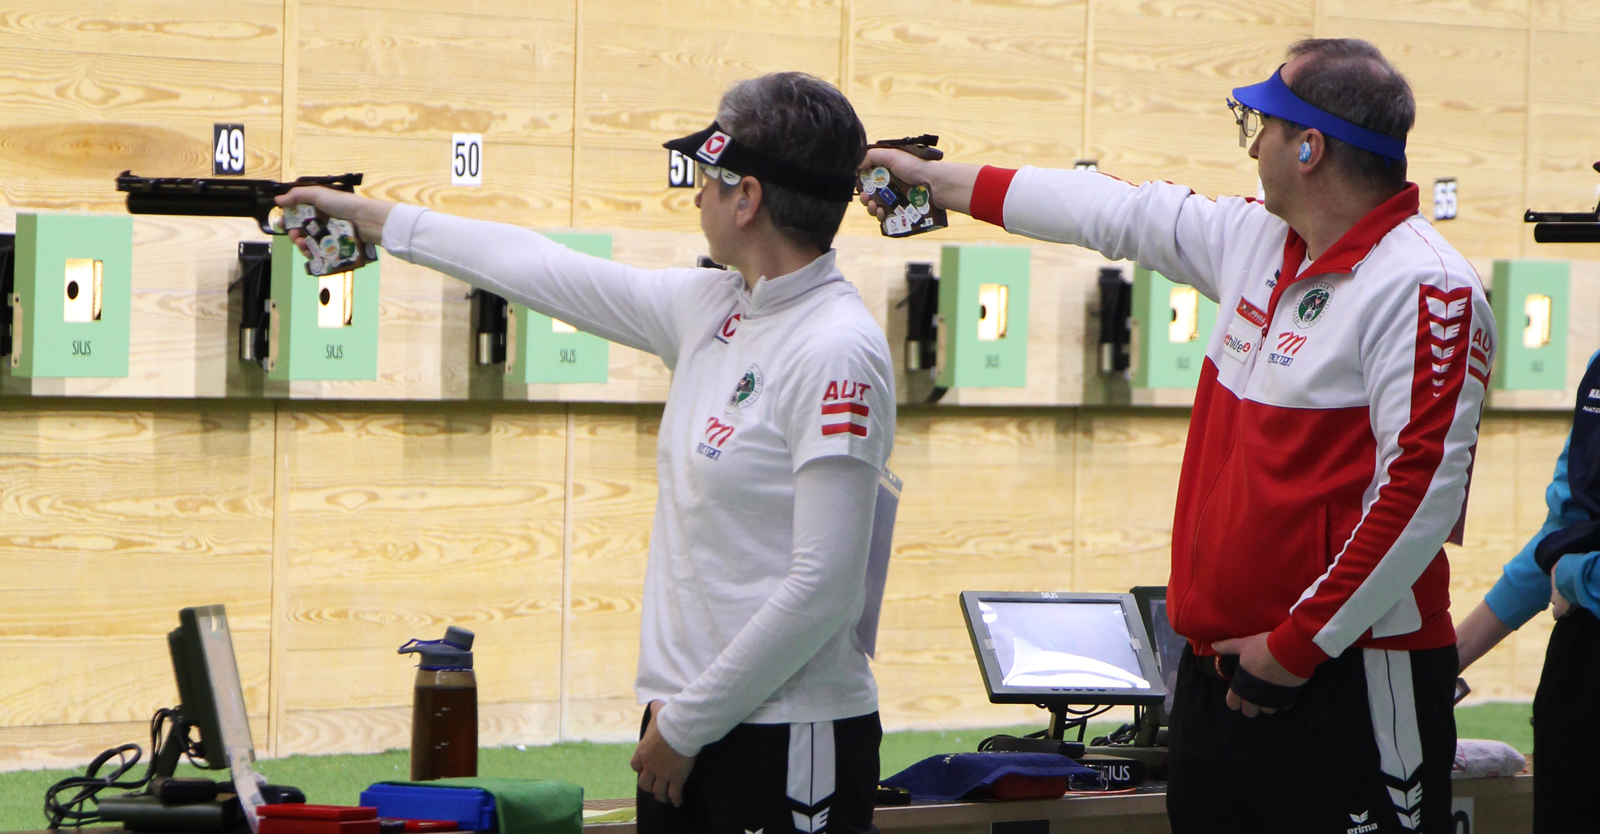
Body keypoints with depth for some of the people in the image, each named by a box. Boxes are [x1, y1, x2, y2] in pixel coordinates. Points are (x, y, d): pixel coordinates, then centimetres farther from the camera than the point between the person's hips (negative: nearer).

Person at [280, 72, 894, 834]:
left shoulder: (839, 352, -16)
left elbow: (822, 587, -19)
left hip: (788, 741, -8)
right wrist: (375, 220, 31)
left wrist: (691, 723, -13)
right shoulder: (710, 307, 9)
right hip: (685, 722, 8)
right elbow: (549, 271, 23)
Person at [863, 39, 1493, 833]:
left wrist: (1298, 647, -17)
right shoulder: (1256, 241, 11)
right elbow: (1119, 211, 25)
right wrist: (938, 180, 33)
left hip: (1350, 676, -8)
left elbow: (1424, 488, -20)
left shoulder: (1426, 290, -15)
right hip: (1219, 663, 8)